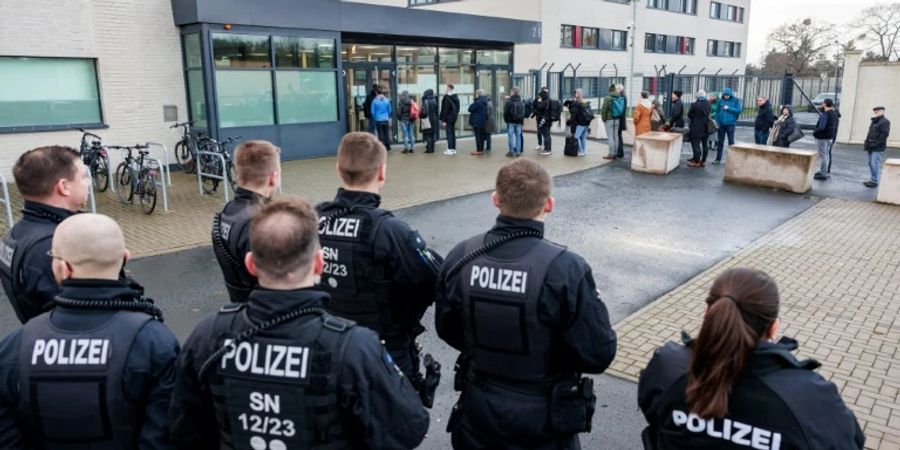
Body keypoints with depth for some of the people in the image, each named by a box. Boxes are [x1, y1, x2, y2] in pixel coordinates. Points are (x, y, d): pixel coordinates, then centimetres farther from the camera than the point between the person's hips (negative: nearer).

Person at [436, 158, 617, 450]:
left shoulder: (460, 258, -14)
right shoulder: (566, 268, -26)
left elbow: (447, 330, 0)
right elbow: (598, 355, -20)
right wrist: (594, 306, -1)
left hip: (479, 410, 3)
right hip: (542, 419, -2)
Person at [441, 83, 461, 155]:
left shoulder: (447, 97, -15)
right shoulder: (456, 96, 10)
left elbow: (445, 109, -17)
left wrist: (443, 120, -15)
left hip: (448, 118, -8)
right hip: (454, 117, 8)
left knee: (449, 133, -6)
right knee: (453, 133, 13)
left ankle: (450, 149, -8)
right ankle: (453, 149, 17)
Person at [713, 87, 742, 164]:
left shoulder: (736, 101, -2)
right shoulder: (721, 100, 5)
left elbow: (738, 110, -9)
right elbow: (717, 111, 10)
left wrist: (728, 108, -15)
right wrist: (717, 121, 2)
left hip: (730, 124, -3)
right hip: (721, 124, 3)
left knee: (731, 141, 0)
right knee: (720, 141, 10)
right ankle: (718, 159, 17)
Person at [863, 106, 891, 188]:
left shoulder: (885, 122, -8)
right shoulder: (874, 121, 19)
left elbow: (884, 134, -17)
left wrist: (877, 143, -21)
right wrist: (867, 143, 13)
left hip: (878, 148, -9)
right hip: (871, 147, 9)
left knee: (875, 165, -10)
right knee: (871, 164, 12)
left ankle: (875, 181, -6)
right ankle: (873, 180, 21)